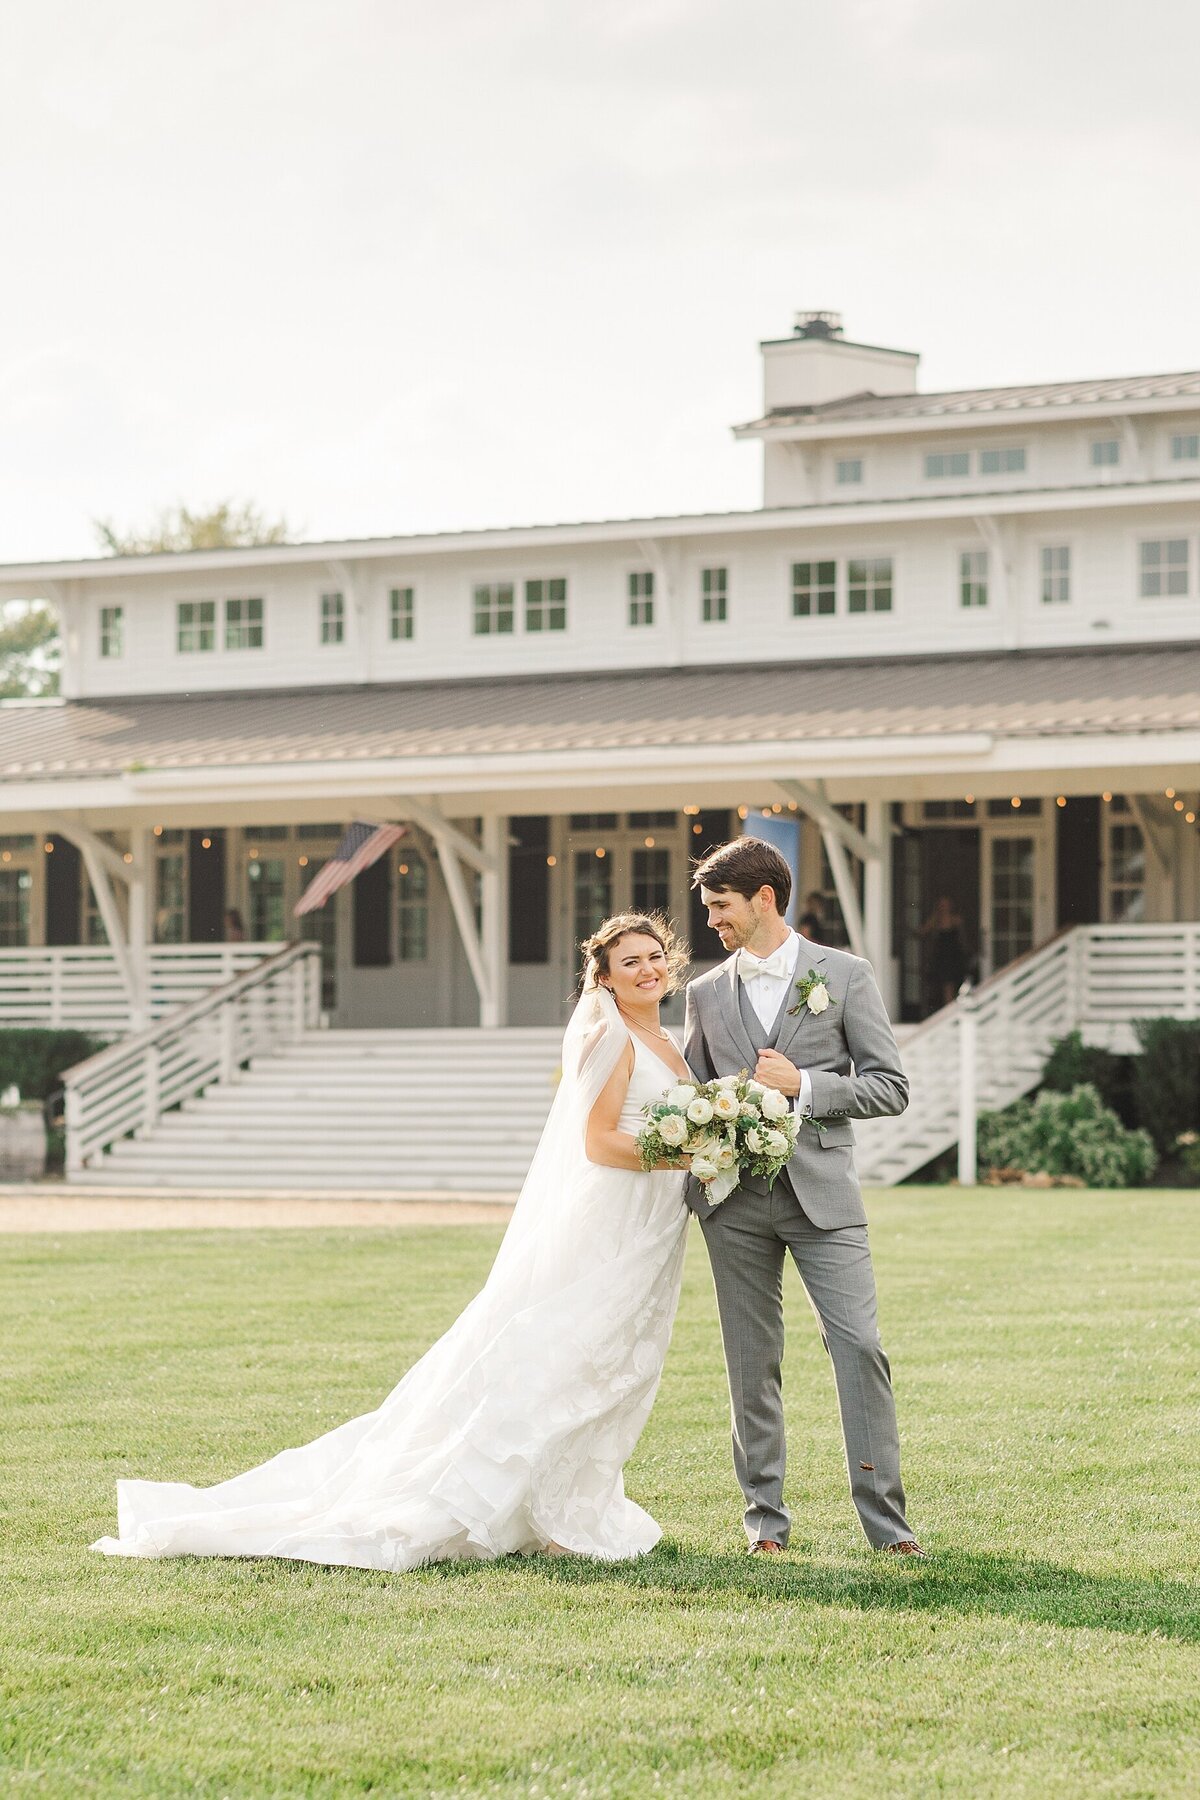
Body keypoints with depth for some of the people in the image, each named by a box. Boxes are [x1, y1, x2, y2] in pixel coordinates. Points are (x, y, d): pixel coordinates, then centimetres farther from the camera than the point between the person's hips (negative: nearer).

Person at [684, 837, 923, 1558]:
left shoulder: (845, 976, 4)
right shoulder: (707, 993, 14)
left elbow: (890, 1086, 1)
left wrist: (803, 1084, -11)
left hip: (821, 1192, -3)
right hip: (734, 1200, 3)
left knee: (860, 1347, -11)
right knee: (753, 1362, 5)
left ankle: (885, 1518, -7)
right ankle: (767, 1518, 12)